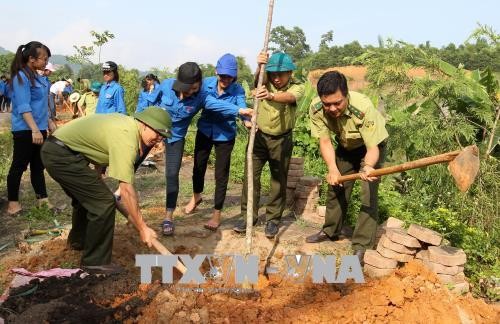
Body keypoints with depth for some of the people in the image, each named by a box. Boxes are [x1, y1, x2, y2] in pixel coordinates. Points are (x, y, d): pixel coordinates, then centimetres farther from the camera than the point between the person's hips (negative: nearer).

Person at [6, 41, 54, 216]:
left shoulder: (39, 77, 11)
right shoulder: (21, 77, -13)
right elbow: (23, 107, -21)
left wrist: (49, 124, 21)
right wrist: (34, 130, -27)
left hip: (40, 129, 8)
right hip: (25, 131, -8)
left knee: (38, 165, 13)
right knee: (19, 166, 2)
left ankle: (42, 199, 20)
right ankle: (13, 202, 12)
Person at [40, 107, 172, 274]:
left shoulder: (128, 123, 5)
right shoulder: (126, 138, -24)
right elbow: (126, 190, -26)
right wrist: (142, 228, -21)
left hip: (55, 150, 11)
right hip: (61, 155, -11)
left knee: (87, 196, 28)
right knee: (104, 202, -12)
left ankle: (77, 240, 52)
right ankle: (95, 261, 2)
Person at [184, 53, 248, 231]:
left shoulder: (238, 90, -18)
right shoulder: (206, 83, -11)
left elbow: (242, 108, -34)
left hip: (225, 136, -3)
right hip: (205, 131, 3)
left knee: (221, 174, 1)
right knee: (199, 166, 19)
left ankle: (216, 214, 16)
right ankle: (196, 196, 48)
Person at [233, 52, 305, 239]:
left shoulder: (297, 87, -12)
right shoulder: (265, 82, -5)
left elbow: (289, 97, -35)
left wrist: (271, 96, -56)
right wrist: (260, 67, -52)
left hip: (282, 139, -1)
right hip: (259, 136, 2)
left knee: (279, 180, 7)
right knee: (251, 176, 2)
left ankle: (273, 219, 21)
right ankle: (248, 216, 15)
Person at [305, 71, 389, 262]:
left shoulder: (363, 107, -40)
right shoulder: (316, 109, -29)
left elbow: (373, 147, -36)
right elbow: (325, 141, -21)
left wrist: (368, 167, -58)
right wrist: (332, 169, -36)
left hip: (370, 146, -4)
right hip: (346, 146, 5)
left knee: (368, 194, -13)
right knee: (336, 187, 13)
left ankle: (361, 247, -4)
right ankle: (330, 231, 33)